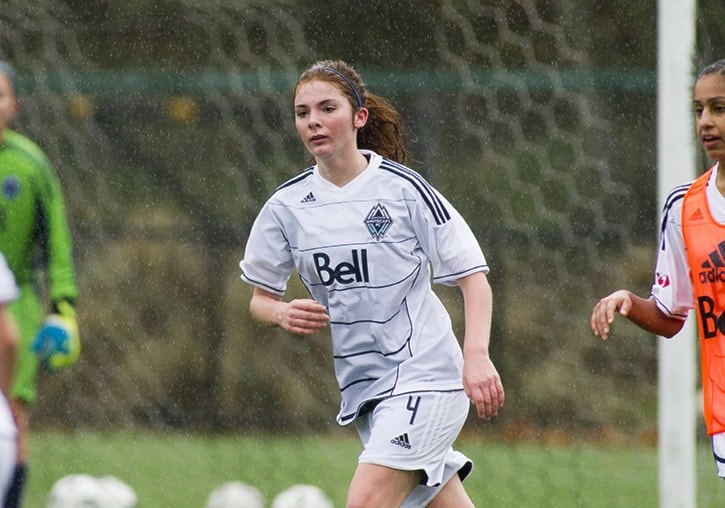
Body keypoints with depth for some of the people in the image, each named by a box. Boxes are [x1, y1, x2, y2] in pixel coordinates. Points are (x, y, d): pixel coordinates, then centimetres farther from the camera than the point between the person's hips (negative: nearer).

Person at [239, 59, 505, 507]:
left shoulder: (403, 188, -9)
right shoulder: (287, 206, 3)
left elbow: (473, 277, -7)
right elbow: (260, 298, 13)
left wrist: (477, 356, -22)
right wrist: (283, 313, -11)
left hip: (424, 373, -5)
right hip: (361, 384, 5)